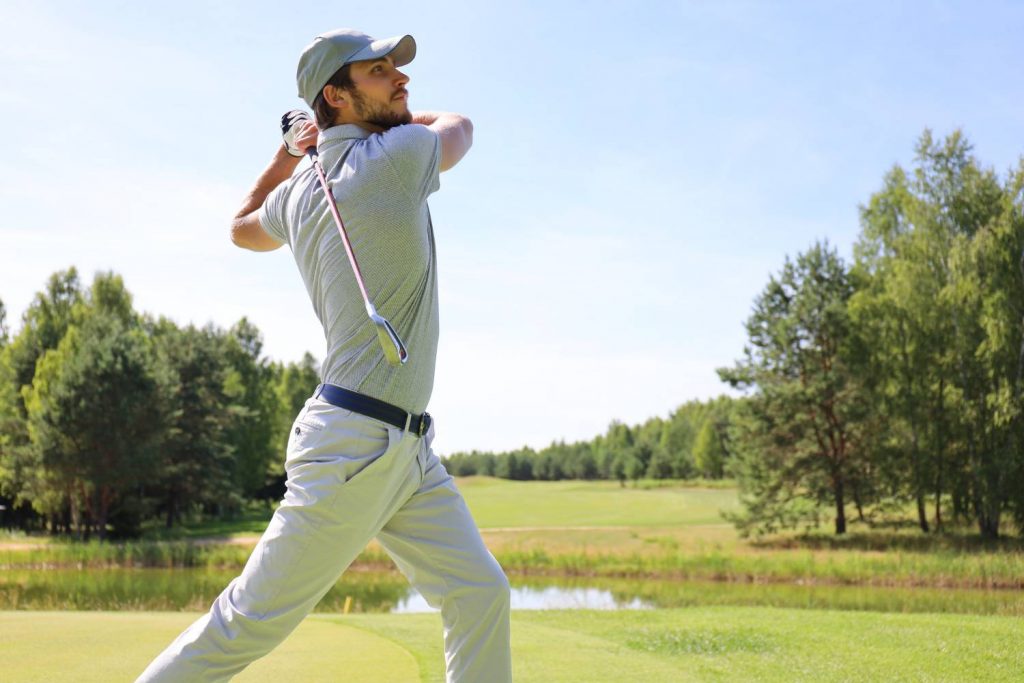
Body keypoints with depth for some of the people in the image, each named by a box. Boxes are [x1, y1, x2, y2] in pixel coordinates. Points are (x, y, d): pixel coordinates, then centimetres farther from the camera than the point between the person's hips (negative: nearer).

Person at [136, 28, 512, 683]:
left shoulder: (297, 193, 11)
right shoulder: (396, 158, -12)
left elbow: (243, 227, 34)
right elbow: (460, 125, 9)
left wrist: (288, 152, 32)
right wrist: (393, 115, 21)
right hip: (353, 444, -10)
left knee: (481, 593, 7)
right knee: (253, 621, -2)